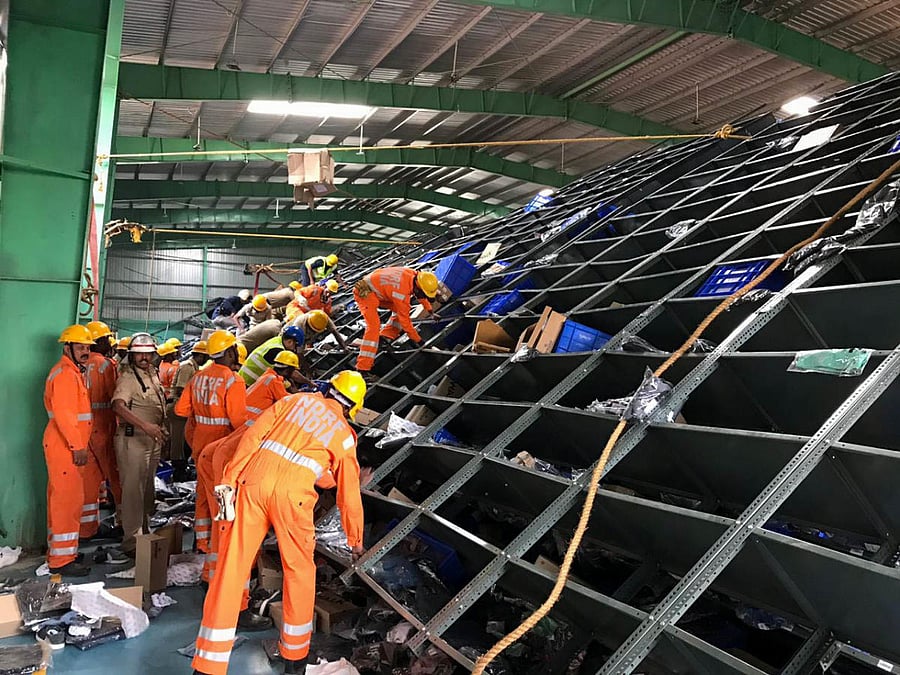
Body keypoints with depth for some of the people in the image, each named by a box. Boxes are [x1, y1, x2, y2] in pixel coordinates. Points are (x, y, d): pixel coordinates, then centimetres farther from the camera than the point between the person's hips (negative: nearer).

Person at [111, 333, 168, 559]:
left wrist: (160, 430, 23)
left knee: (148, 488, 18)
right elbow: (118, 406, -31)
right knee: (133, 490, -7)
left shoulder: (153, 374, 12)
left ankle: (144, 530, 31)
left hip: (152, 439, 9)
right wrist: (145, 425, -40)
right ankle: (132, 542, -3)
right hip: (132, 439, -9)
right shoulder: (128, 377, -14)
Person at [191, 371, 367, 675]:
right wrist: (355, 540, 32)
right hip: (292, 495, -2)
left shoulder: (296, 400, 18)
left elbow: (253, 436, 5)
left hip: (253, 483, 2)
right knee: (300, 571, 19)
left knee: (231, 568, 6)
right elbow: (349, 496, 19)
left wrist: (230, 479, 4)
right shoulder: (344, 434, 15)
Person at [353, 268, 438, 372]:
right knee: (374, 325, -23)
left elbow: (420, 293, 14)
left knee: (401, 308, 10)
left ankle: (385, 336, 10)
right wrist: (418, 340, -15)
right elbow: (404, 319, -24)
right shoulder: (402, 293, -33)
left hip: (377, 289, 10)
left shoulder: (413, 274, -10)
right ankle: (363, 367, -27)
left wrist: (430, 311, 21)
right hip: (364, 293, -10)